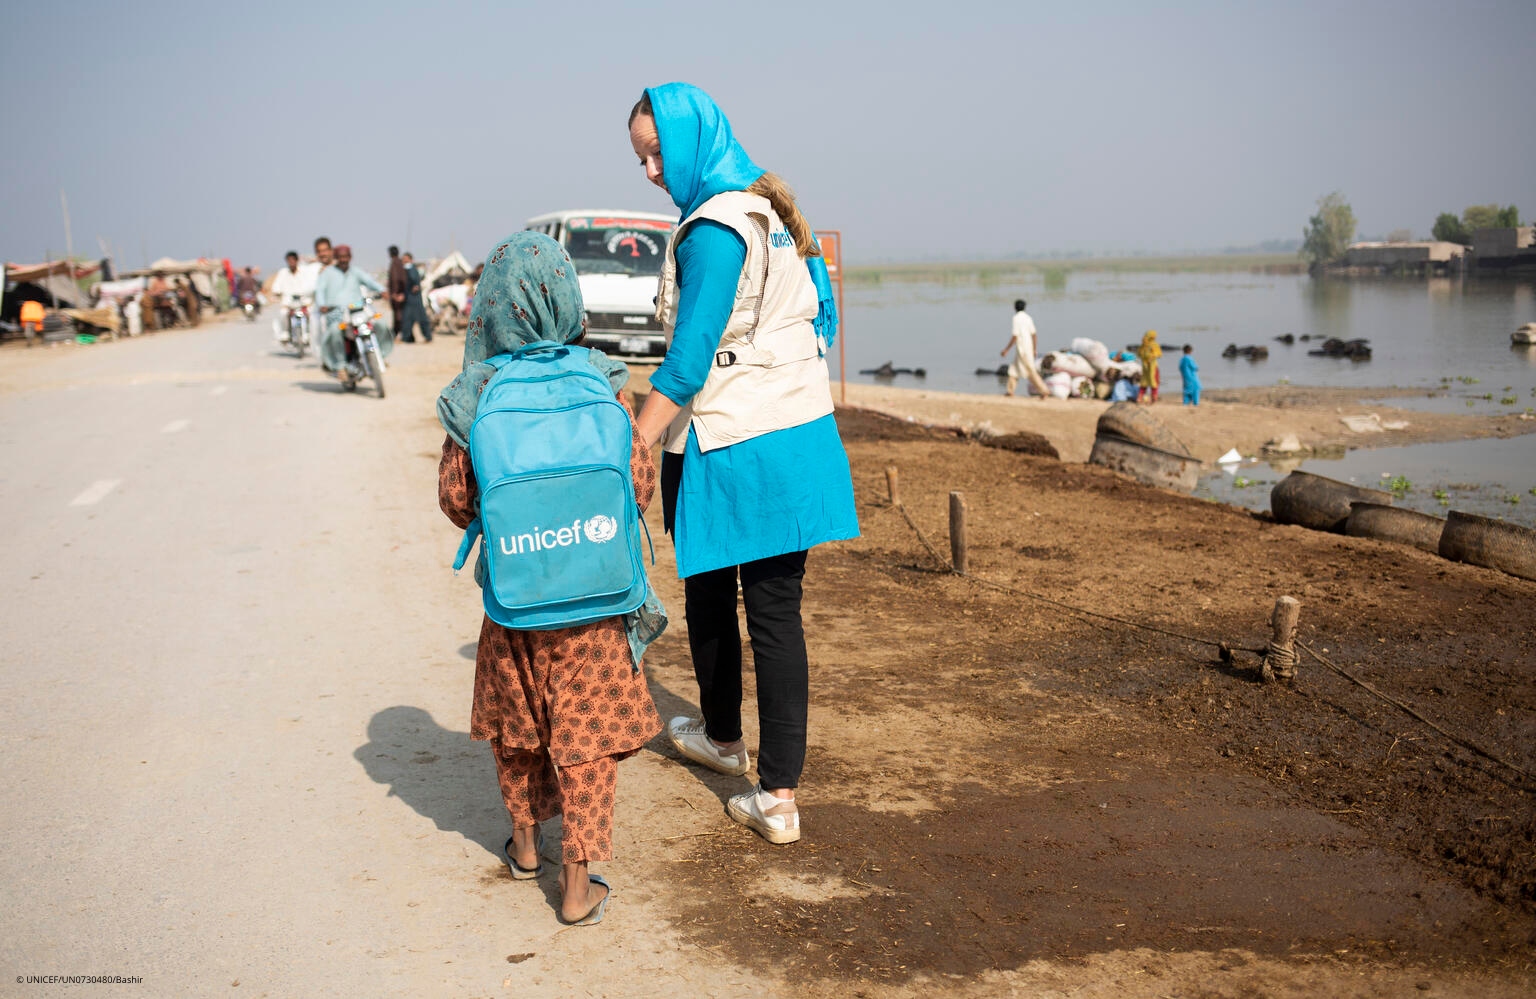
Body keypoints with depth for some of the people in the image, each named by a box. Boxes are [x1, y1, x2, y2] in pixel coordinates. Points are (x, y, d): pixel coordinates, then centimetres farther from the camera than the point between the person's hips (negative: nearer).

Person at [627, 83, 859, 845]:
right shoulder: (779, 212, 10)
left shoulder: (713, 231, -16)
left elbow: (688, 359, -22)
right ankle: (779, 795, 6)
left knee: (709, 598, 16)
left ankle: (723, 736, 37)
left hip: (725, 448, -8)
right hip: (798, 436, 8)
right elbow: (823, 316, 18)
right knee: (777, 611, 5)